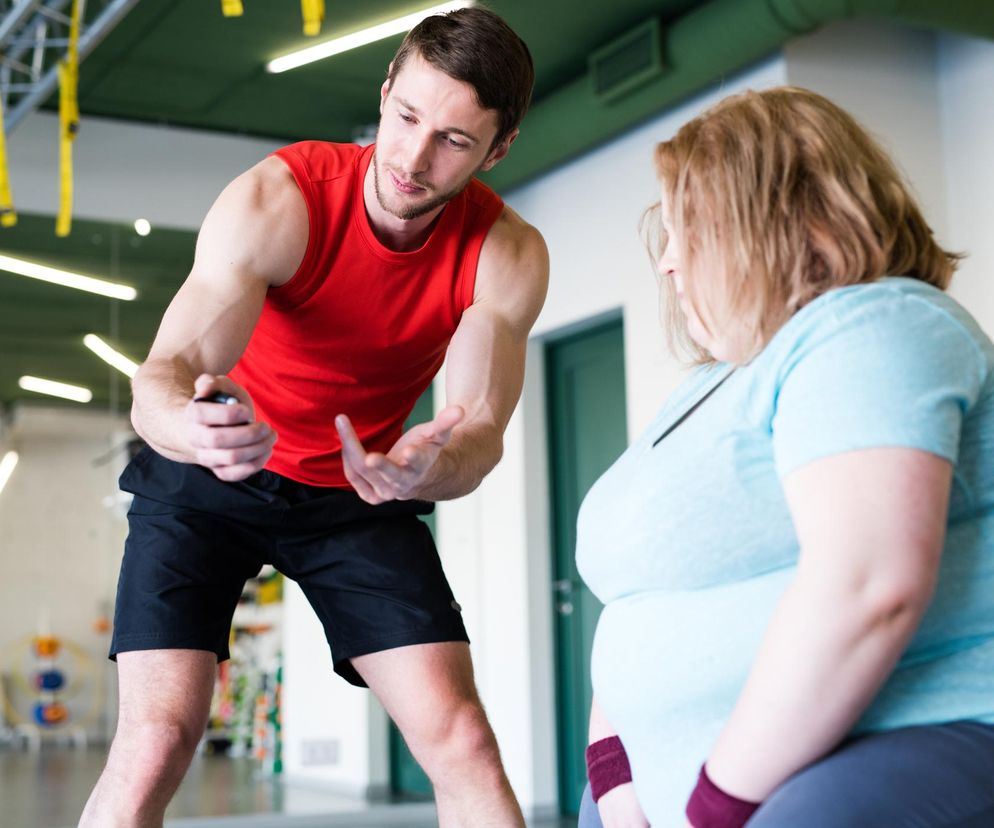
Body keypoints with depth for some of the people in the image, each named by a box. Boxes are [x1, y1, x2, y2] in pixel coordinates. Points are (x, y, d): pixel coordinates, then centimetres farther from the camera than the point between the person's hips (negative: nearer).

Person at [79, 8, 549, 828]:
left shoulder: (507, 255, -17)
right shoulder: (276, 200, -25)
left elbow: (481, 425, -24)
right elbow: (164, 372, -34)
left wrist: (428, 469, -49)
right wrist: (183, 420, -59)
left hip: (359, 491, 2)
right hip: (207, 480, -2)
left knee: (463, 743, -11)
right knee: (154, 745, -15)